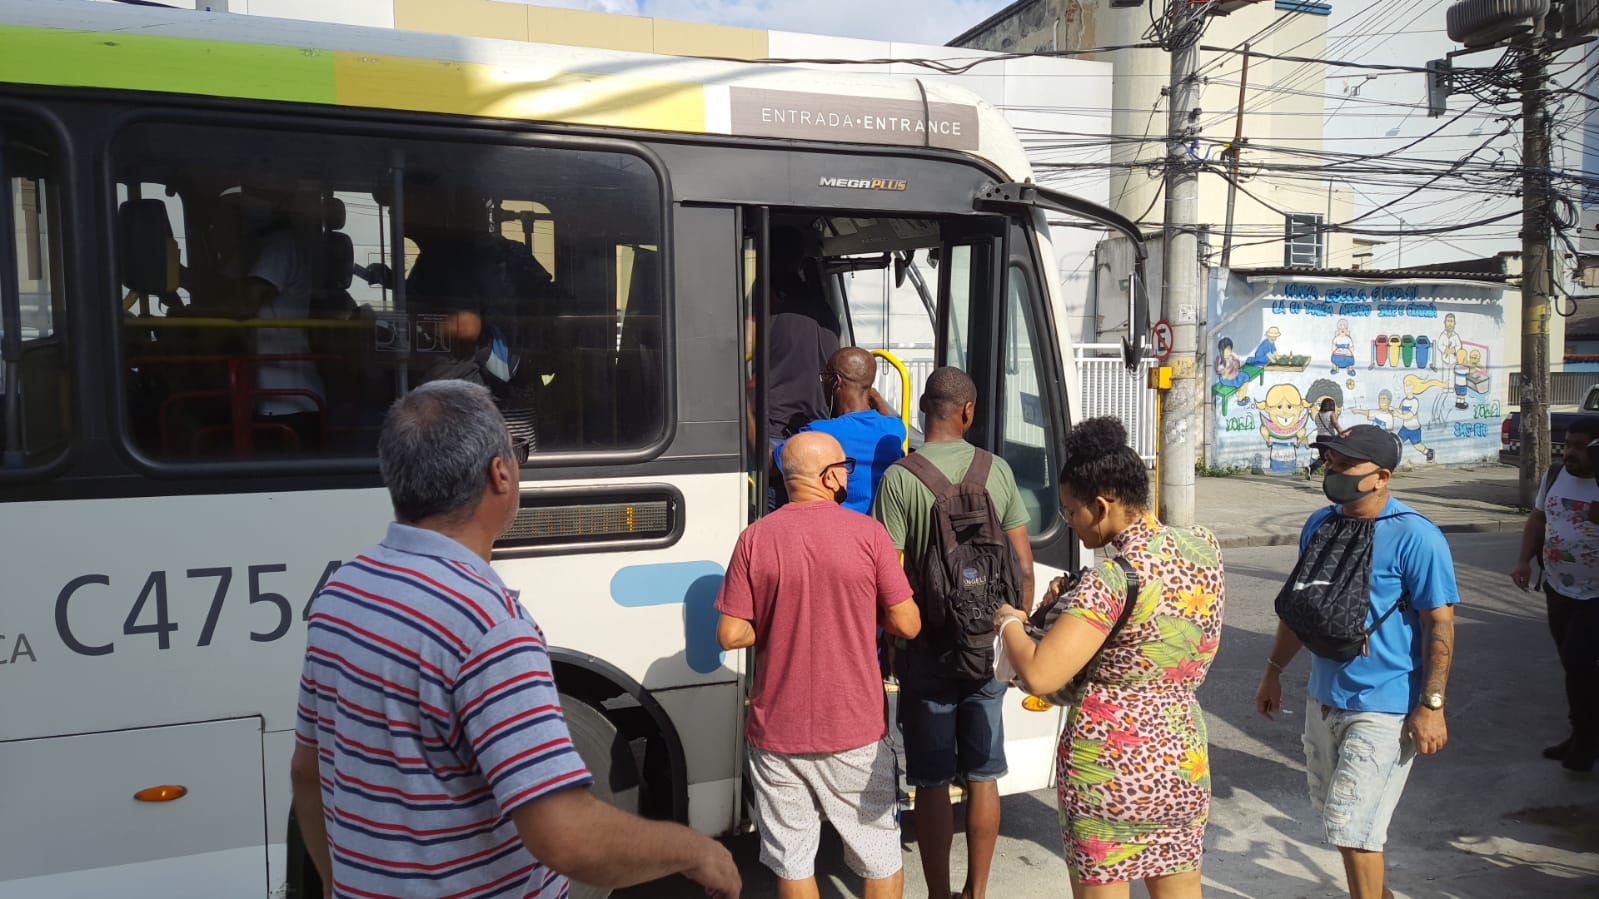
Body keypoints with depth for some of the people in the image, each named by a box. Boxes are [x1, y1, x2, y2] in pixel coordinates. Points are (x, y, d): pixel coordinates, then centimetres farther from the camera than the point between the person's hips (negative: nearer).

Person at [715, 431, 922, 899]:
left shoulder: (754, 539, -6)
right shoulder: (868, 533, -9)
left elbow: (731, 635, -7)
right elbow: (907, 624, -6)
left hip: (777, 733, 1)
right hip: (855, 732, -1)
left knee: (792, 861, 14)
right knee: (881, 857, 17)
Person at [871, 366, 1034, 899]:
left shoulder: (900, 478, -13)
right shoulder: (998, 470, -2)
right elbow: (1024, 566, 2)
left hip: (928, 652, -3)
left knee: (932, 782, 8)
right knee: (983, 777, 15)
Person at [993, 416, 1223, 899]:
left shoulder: (1113, 580, -22)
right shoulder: (1204, 548, 0)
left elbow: (1038, 676, -26)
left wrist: (1008, 621, -7)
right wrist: (1077, 604, 8)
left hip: (1108, 769, -7)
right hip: (1185, 764, 7)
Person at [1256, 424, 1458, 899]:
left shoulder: (1416, 537, -16)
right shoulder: (1319, 524, 4)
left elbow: (1440, 623, -15)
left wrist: (1431, 705, -18)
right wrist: (1274, 671, 16)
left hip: (1384, 706, -7)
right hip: (1324, 696, 7)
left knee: (1351, 824, -6)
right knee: (1333, 813, 18)